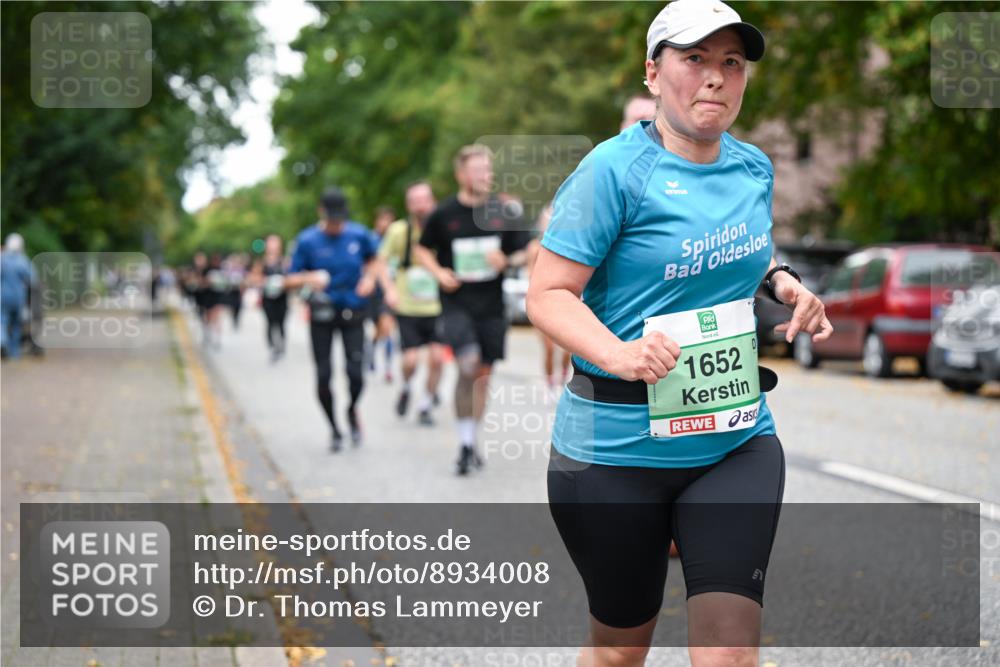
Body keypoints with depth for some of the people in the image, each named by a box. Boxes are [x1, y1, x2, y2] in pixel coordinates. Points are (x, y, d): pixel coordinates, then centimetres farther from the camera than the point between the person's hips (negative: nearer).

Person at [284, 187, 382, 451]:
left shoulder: (359, 235, -3)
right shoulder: (307, 241, -7)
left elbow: (373, 259, 18)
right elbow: (289, 280, -4)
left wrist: (369, 278, -2)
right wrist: (309, 278, -24)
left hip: (352, 313, 0)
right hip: (322, 314, 0)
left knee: (355, 374, -9)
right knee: (323, 376, 0)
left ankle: (352, 410, 25)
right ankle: (334, 429, 21)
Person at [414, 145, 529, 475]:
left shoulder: (503, 212, 3)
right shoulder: (444, 214, -2)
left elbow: (522, 254, 10)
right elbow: (422, 249, 11)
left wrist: (507, 261, -12)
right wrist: (438, 272, -7)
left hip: (491, 305, 3)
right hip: (456, 302, -3)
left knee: (483, 373, 8)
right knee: (468, 366, -19)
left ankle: (472, 441, 23)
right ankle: (465, 444, -9)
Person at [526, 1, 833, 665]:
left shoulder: (755, 168, 7)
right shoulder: (616, 168, -12)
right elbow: (547, 294, -14)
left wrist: (784, 284, 3)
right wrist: (618, 354, -31)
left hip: (737, 441, 4)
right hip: (617, 446, -4)